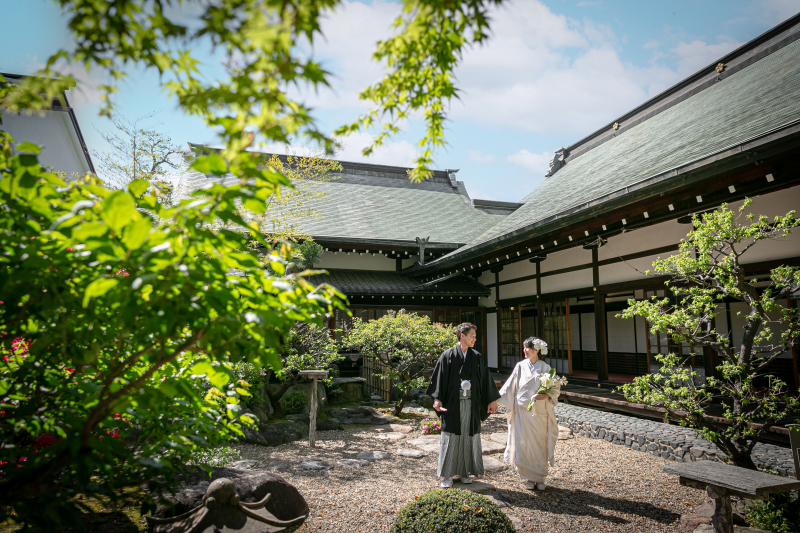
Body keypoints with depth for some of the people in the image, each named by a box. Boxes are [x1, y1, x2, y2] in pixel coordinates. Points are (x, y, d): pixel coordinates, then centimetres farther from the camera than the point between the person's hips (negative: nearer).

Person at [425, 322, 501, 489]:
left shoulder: (477, 357, 7)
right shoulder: (448, 355, -3)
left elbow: (485, 379, 10)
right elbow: (439, 377, -4)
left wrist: (492, 400, 9)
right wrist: (437, 399, -12)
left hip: (471, 404, 3)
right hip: (452, 403, -3)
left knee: (468, 436, 8)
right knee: (451, 437, 1)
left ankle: (464, 472, 22)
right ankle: (447, 475, 11)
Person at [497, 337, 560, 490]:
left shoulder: (545, 368, 1)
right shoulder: (521, 366, 4)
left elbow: (555, 388, 1)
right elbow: (510, 386, 5)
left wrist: (546, 395, -18)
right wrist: (496, 399, -2)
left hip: (540, 412, -1)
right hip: (523, 410, 1)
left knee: (540, 444, 5)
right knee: (525, 444, 1)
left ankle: (540, 478, 18)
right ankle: (529, 478, 14)